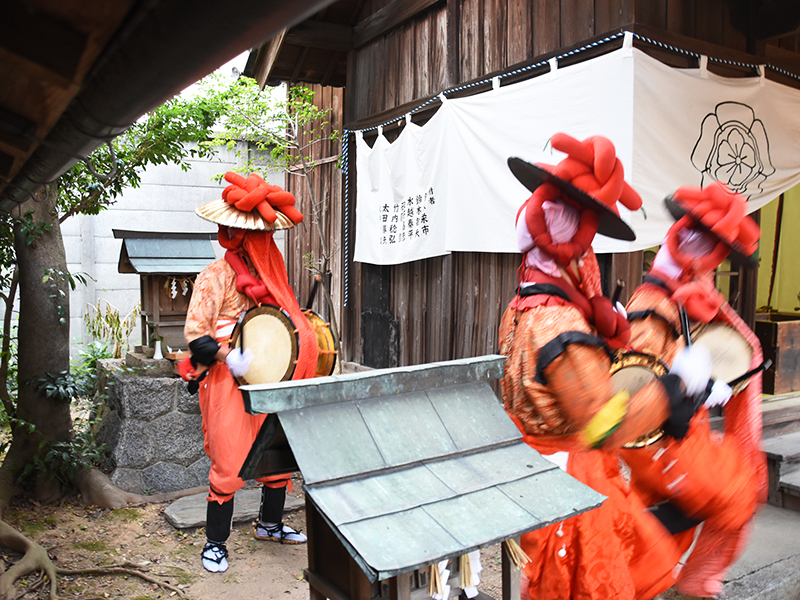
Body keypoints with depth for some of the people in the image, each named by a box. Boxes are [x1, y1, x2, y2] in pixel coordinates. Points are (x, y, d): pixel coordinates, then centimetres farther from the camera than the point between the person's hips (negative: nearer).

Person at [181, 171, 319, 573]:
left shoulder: (269, 272, 11)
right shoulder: (217, 276, -9)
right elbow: (195, 332, -12)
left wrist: (300, 328, 9)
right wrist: (230, 358, -23)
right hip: (229, 383, -6)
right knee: (229, 464, -2)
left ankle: (269, 523, 35)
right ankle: (215, 542, 18)